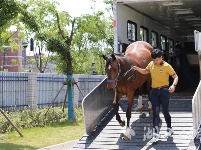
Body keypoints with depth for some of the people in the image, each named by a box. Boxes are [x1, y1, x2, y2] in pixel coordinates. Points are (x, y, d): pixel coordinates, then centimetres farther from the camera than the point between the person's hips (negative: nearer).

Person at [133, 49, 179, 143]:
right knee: (155, 112, -1)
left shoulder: (166, 66, -11)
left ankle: (169, 129, 28)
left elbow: (175, 76, -8)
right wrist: (137, 69, 4)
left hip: (164, 90, -4)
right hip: (154, 91, 4)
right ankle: (156, 133, -3)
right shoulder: (151, 64, 5)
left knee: (165, 111, 4)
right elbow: (145, 71, 22)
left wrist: (173, 85, -27)